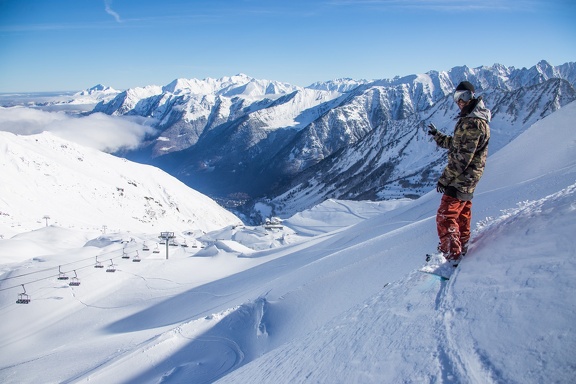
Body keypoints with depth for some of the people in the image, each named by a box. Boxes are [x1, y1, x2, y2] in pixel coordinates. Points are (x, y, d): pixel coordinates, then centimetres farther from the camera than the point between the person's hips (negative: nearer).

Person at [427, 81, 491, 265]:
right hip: (466, 178, 11)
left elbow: (462, 156, -26)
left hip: (460, 179, -11)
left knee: (445, 217, -9)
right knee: (462, 213, 24)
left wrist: (445, 179, -22)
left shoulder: (473, 124, -23)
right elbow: (455, 144, 22)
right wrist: (437, 135, 27)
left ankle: (452, 257, -6)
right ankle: (461, 246, 41)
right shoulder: (468, 120, 11)